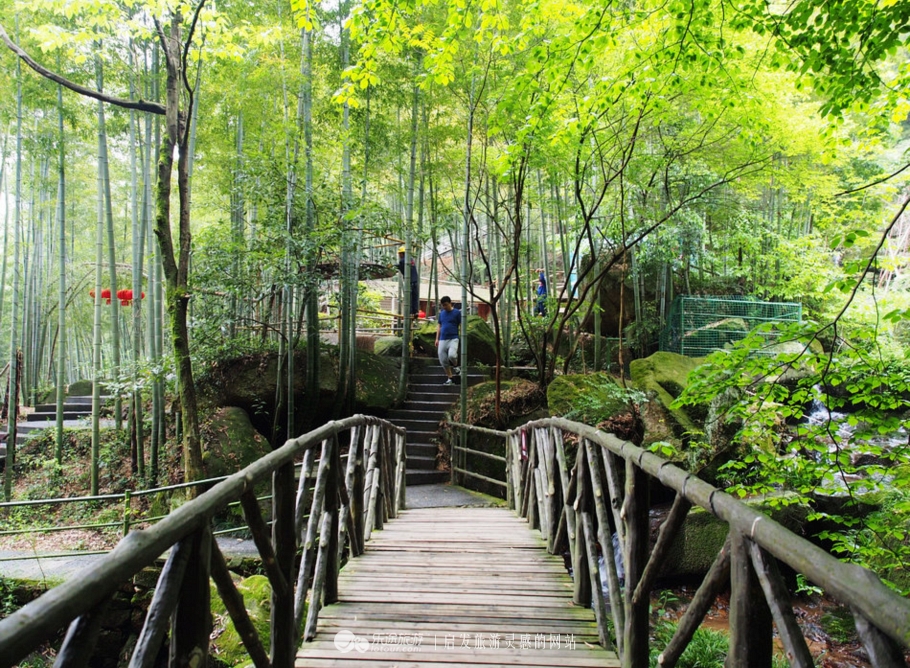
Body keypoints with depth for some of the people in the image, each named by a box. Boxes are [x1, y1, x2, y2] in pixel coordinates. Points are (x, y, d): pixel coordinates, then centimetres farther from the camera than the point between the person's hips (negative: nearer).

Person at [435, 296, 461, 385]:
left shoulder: (457, 313, -2)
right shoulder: (441, 313, 12)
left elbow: (461, 326, -2)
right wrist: (437, 339, 14)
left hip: (453, 339, -5)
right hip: (443, 340, 5)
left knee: (452, 355, -29)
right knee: (443, 360, 2)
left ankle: (455, 367, 5)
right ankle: (449, 378, 17)